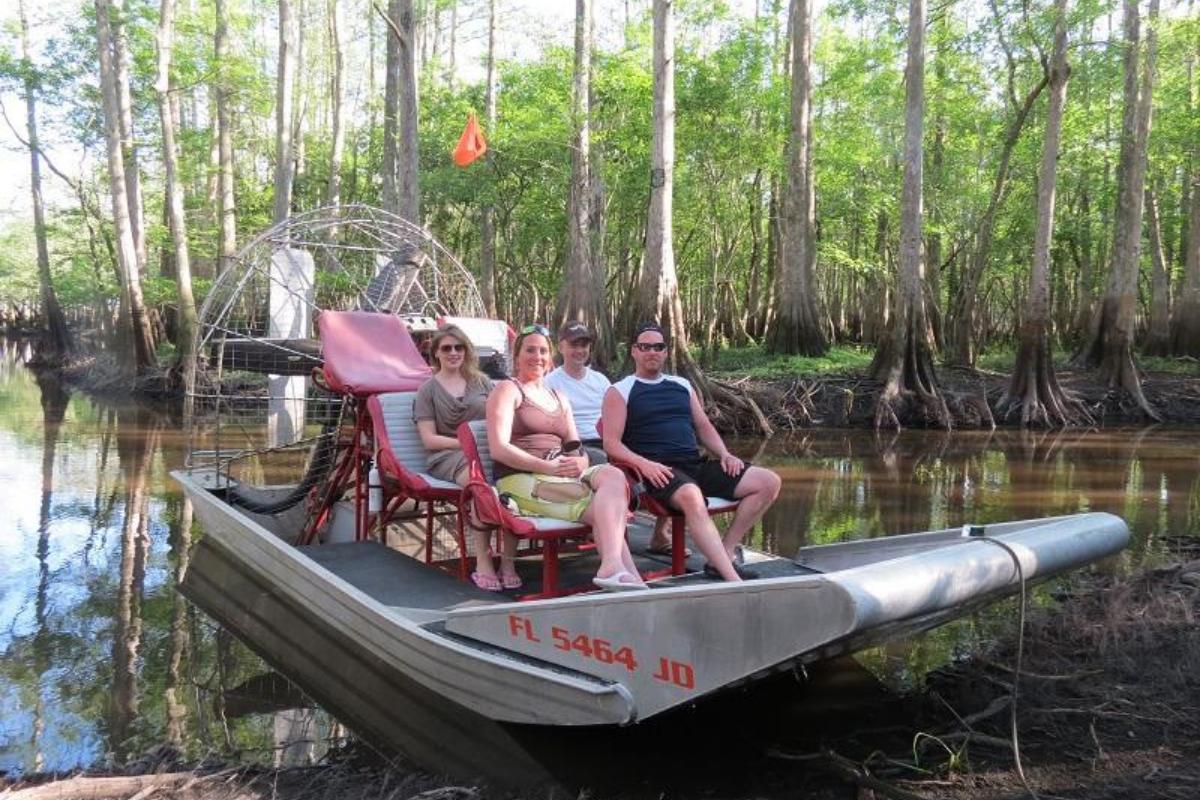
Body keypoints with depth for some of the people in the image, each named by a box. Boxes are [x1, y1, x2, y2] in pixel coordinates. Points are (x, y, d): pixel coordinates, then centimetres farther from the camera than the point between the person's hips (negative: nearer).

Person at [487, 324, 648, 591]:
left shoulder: (559, 398, 27)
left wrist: (578, 464, -7)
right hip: (522, 479, -5)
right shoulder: (507, 390, 6)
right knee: (602, 507, -28)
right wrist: (547, 466, -18)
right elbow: (499, 449, -9)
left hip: (564, 477, 6)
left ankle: (612, 566, -42)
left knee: (612, 474, -28)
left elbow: (580, 453, 19)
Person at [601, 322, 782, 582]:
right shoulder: (620, 392, 6)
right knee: (691, 497, -40)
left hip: (697, 464, 7)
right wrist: (643, 463, -22)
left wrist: (724, 454, 4)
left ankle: (724, 555, -9)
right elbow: (611, 443, -4)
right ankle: (733, 580, -42)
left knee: (769, 482, -6)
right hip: (659, 471, -7)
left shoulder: (682, 385, 23)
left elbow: (703, 426, 24)